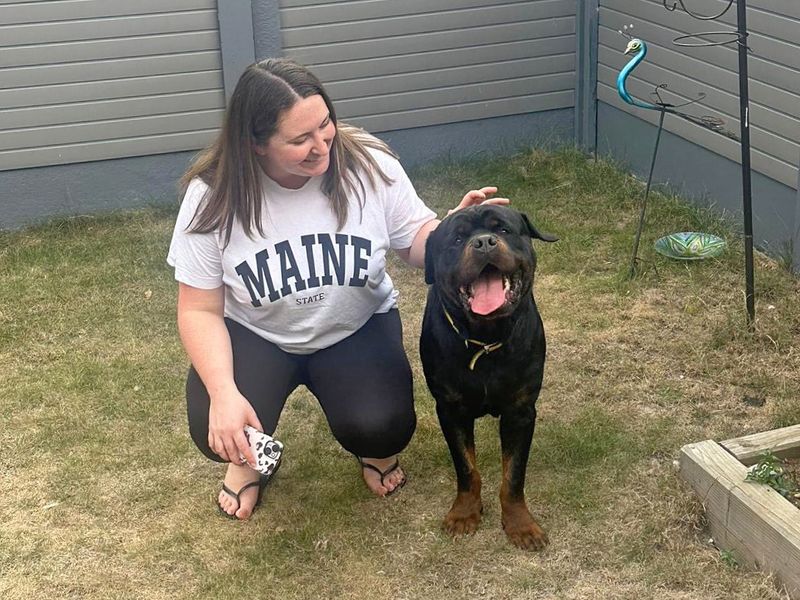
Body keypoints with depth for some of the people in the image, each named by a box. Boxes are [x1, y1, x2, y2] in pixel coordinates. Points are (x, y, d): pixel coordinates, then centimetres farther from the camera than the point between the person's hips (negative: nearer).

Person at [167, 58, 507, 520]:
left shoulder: (370, 166, -18)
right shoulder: (214, 196, -20)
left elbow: (417, 243, -5)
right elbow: (200, 311, -14)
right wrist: (224, 393, -30)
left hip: (357, 329, 1)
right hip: (255, 335, 0)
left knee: (381, 429, -27)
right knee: (219, 434, -27)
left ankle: (378, 449, 15)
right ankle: (250, 457, 13)